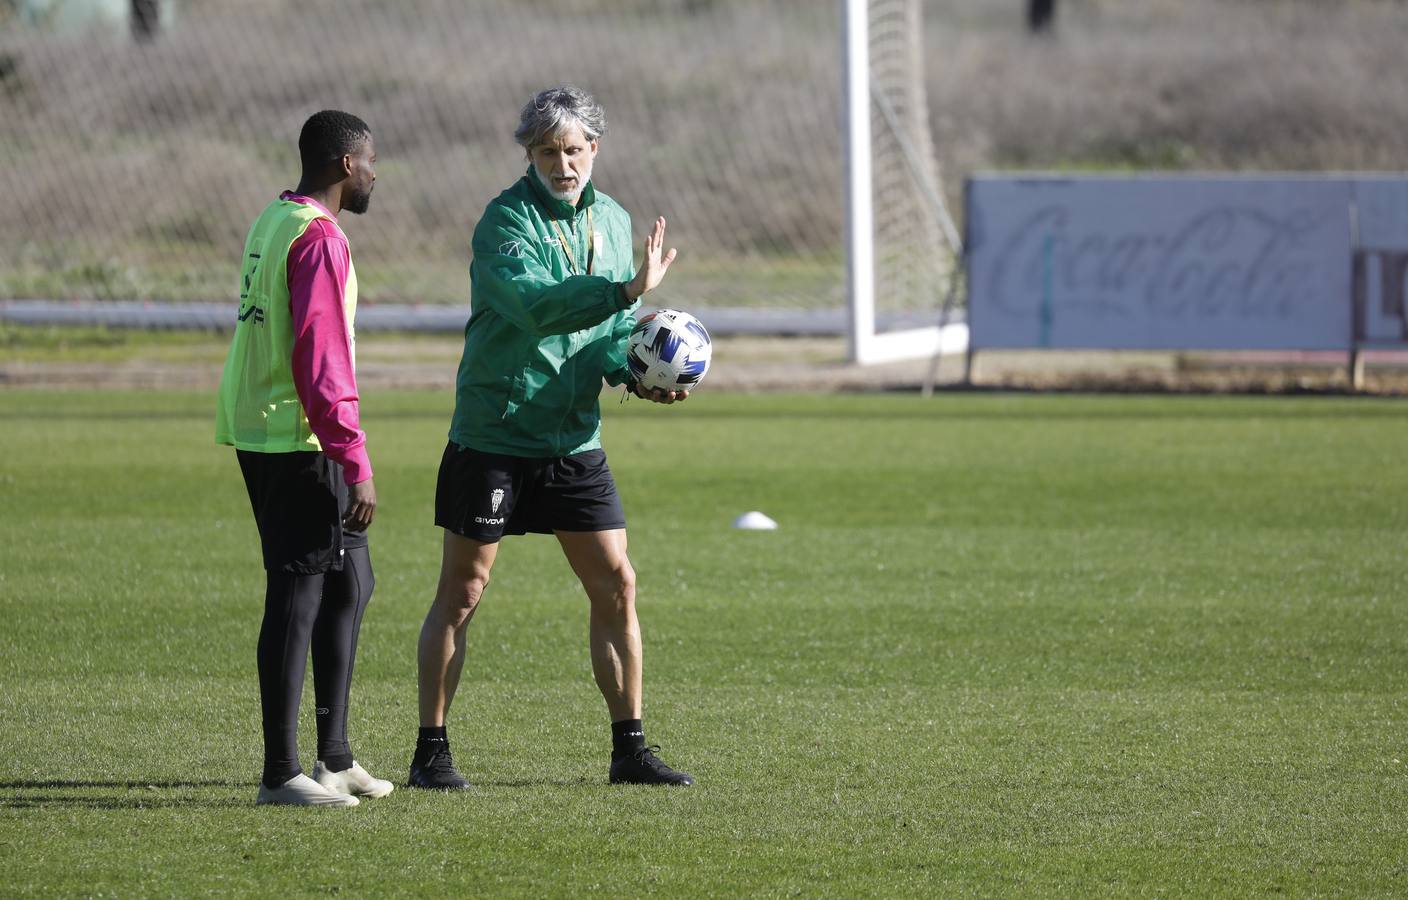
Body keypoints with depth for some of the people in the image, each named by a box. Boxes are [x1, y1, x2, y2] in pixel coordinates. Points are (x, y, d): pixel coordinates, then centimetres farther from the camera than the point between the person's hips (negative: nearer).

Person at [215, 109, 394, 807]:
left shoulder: (274, 222, 16)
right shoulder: (319, 240, -15)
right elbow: (322, 364, -22)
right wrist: (356, 468, -21)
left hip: (256, 431, 10)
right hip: (298, 443, -10)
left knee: (347, 585, 16)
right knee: (298, 597, -6)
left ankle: (333, 759, 21)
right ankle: (281, 772, -3)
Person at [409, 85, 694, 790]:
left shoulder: (612, 222, 9)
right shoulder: (506, 221, -13)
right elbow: (535, 304, -29)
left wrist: (635, 373, -4)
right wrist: (628, 288, -35)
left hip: (575, 441, 6)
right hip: (492, 435, -6)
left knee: (615, 586, 3)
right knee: (462, 592, 0)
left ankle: (629, 749, 11)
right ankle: (431, 750, 7)